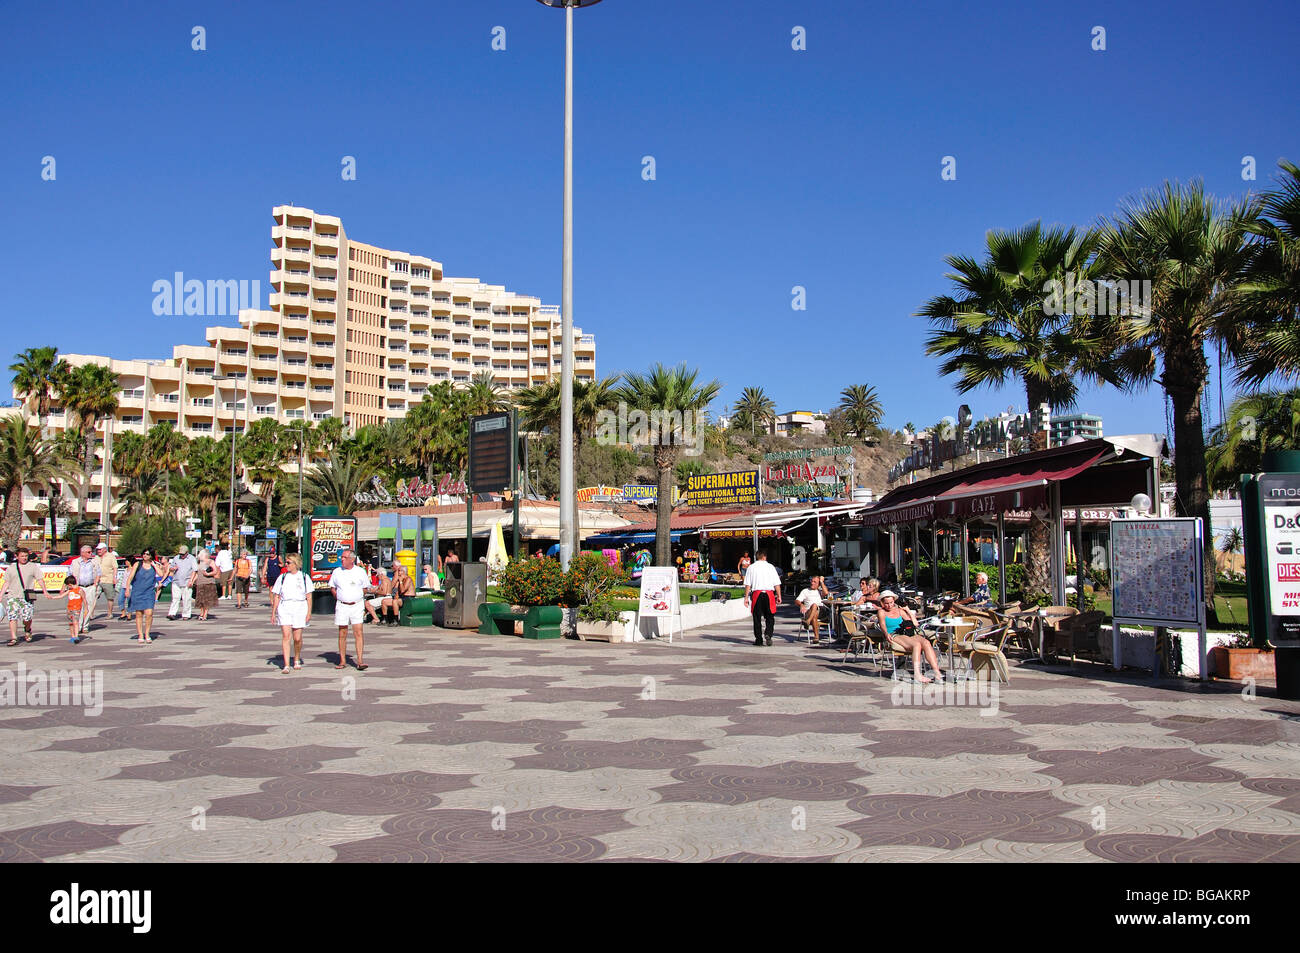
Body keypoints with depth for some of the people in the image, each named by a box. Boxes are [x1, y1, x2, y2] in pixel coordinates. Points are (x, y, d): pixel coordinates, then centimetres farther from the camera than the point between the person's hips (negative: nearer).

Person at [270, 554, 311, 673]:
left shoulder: (304, 577, 5)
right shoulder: (282, 577, 9)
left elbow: (309, 596, 4)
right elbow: (276, 596, 10)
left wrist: (309, 612, -3)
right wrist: (273, 613, 6)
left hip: (300, 608, -1)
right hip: (284, 608, 1)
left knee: (297, 638, 3)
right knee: (286, 636, -11)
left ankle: (297, 660, 30)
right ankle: (286, 666, -12)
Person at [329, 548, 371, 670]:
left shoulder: (361, 572, 1)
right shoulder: (337, 572, 5)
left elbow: (365, 588, 13)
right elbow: (332, 587, 17)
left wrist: (358, 599, 4)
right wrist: (339, 598, 7)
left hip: (357, 606, -2)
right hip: (342, 606, 2)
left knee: (359, 633, -9)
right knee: (342, 634, 6)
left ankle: (360, 661, -10)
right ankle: (342, 661, 14)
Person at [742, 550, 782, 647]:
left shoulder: (751, 567, 4)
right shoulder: (770, 567, 4)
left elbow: (747, 584, 1)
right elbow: (777, 584, 2)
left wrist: (746, 597, 3)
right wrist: (779, 596, 7)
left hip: (756, 594, 0)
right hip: (769, 593, 0)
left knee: (757, 617, 7)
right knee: (770, 617, 9)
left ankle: (758, 639, 7)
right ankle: (768, 634, -11)